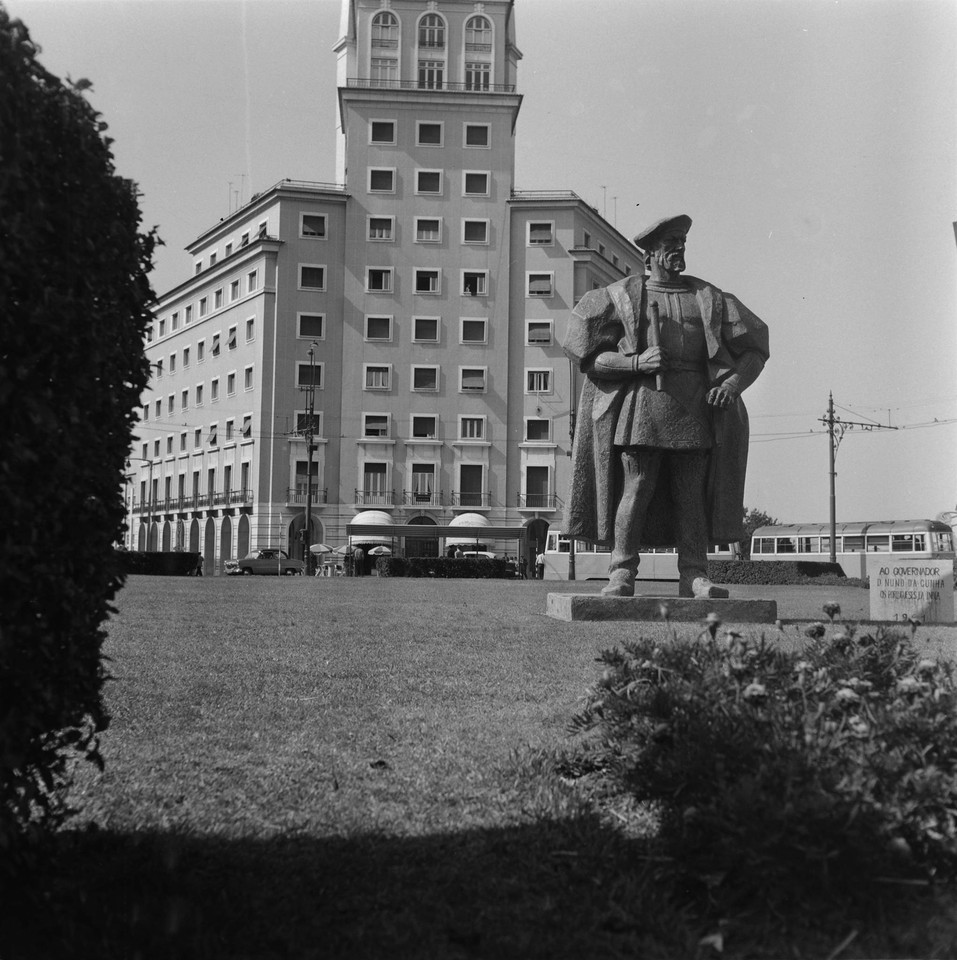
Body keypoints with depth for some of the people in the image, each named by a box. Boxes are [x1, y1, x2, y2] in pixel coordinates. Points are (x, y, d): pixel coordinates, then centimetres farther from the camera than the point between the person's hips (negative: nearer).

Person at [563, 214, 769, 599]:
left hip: (695, 406, 3)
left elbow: (755, 348, 15)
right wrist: (636, 362, -13)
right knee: (635, 489, -8)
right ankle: (622, 575, -3)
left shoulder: (708, 297, 14)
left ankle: (694, 576, 3)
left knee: (692, 493, 0)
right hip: (642, 402, -2)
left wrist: (733, 383, -4)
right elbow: (585, 353, 1)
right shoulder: (622, 296, 7)